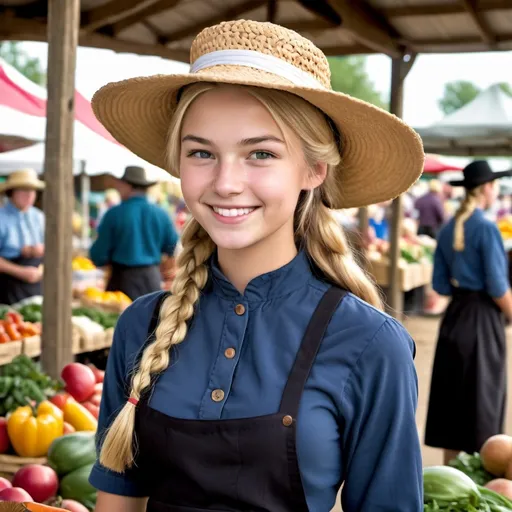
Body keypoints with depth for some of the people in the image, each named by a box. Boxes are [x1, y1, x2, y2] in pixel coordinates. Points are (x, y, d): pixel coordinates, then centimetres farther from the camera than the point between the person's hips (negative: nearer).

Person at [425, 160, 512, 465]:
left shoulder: (448, 230, 6)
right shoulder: (486, 228, -15)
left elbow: (440, 285, 7)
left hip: (454, 316, 7)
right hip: (483, 317, -7)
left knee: (451, 391, 13)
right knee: (483, 392, 4)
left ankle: (451, 469, 23)